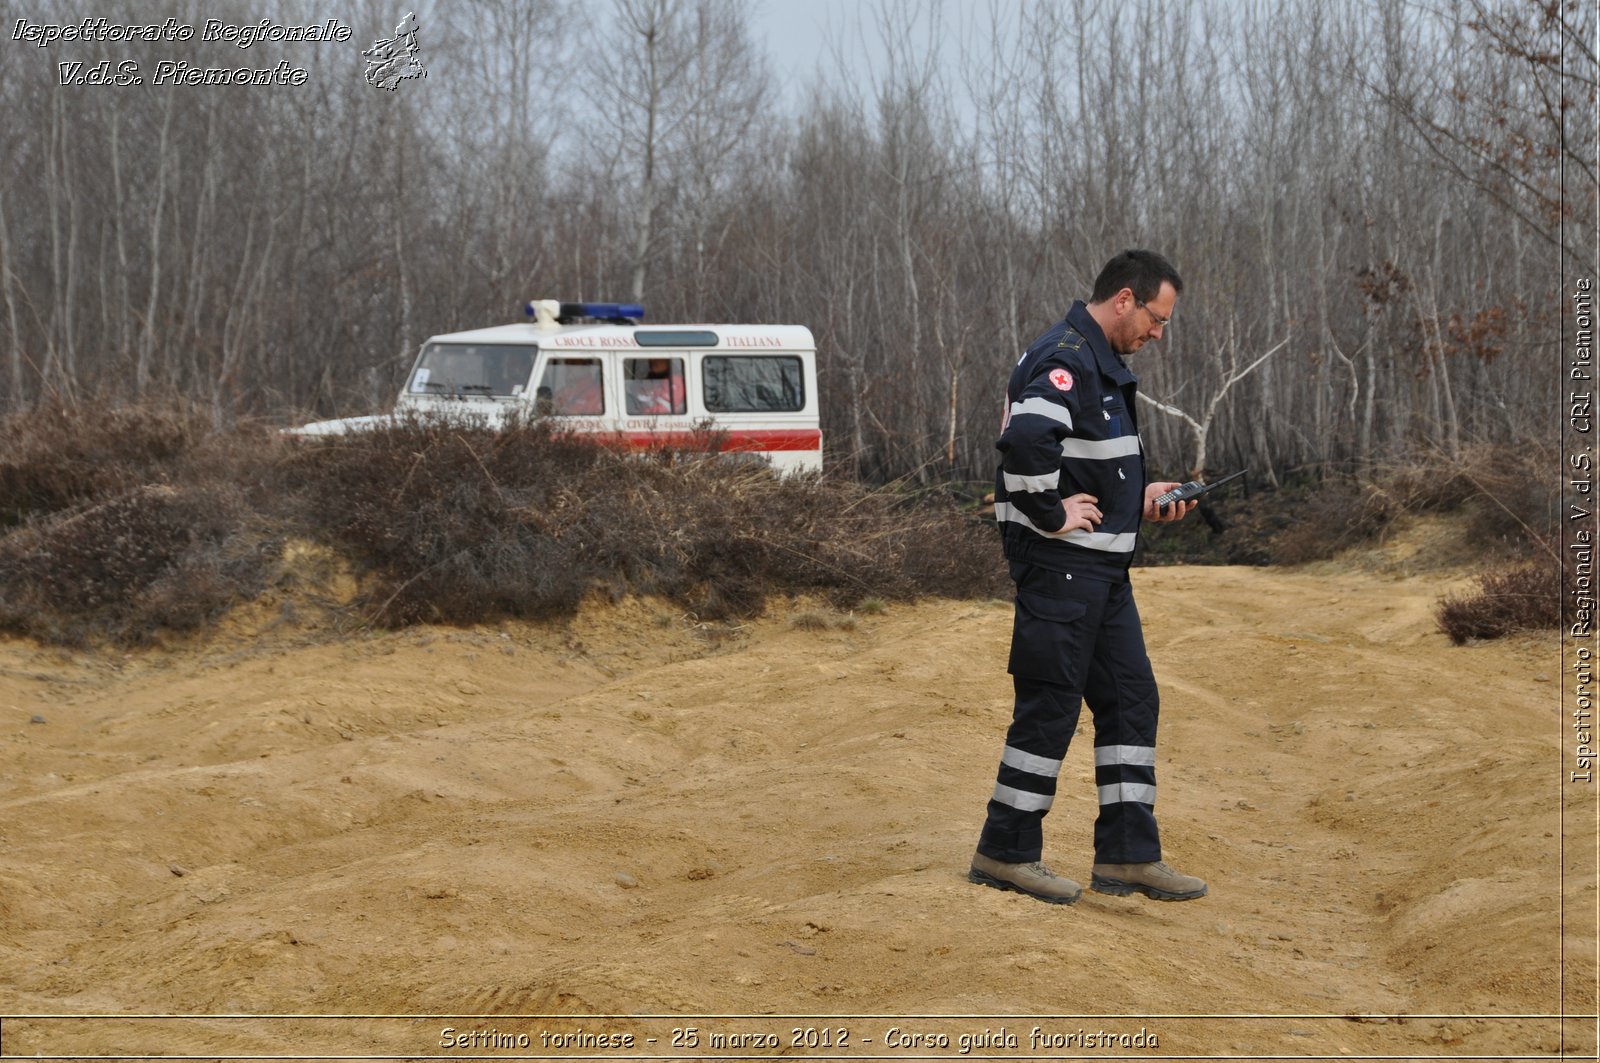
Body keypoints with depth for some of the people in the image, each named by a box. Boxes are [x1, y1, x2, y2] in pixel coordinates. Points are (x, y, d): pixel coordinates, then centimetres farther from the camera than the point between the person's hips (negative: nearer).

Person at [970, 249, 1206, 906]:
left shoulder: (1100, 364, 18)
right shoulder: (1065, 359, -17)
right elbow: (1025, 439, -33)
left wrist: (1139, 496, 15)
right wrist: (1052, 514, -23)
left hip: (1101, 567, 11)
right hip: (1060, 563, -11)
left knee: (1131, 698, 11)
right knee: (1050, 704, -4)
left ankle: (1128, 854, 15)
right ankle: (1006, 853, 5)